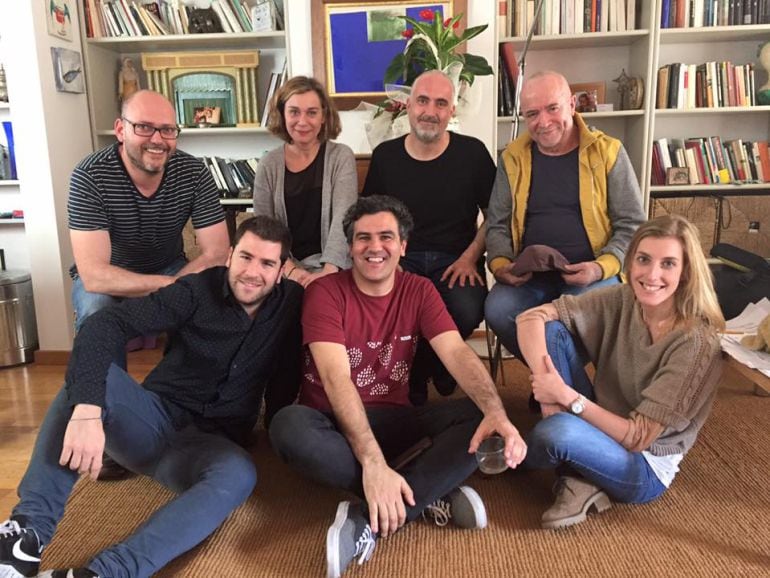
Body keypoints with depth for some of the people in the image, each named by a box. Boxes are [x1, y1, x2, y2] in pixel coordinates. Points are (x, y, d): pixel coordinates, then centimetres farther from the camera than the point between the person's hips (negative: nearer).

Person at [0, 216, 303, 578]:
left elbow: (285, 385, 9)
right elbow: (106, 323, -24)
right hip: (156, 416, 0)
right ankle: (29, 531, -28)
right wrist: (87, 409, -37)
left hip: (211, 443, 0)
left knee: (239, 474, -36)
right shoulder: (198, 290, -11)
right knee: (86, 379, -28)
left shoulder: (291, 304, -3)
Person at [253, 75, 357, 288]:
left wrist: (329, 271, -26)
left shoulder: (341, 157, -1)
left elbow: (343, 219, -12)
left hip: (329, 265, -2)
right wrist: (290, 269, -14)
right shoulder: (269, 164, 5)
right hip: (284, 266, 2)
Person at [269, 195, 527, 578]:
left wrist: (496, 412, -35)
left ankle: (364, 522, -28)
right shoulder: (325, 292, -11)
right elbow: (337, 377, -24)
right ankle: (428, 498, -25)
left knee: (477, 418, -21)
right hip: (332, 423, -3)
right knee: (289, 427, -36)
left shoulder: (419, 291, 0)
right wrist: (373, 462, -37)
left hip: (391, 420, 3)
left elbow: (457, 353, -14)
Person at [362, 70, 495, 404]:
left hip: (455, 260, 0)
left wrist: (470, 257, -7)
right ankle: (415, 375, 2)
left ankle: (431, 364, 6)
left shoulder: (472, 152, 3)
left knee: (467, 312, -32)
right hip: (402, 258, 1)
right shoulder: (385, 156, 6)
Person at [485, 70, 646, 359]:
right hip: (528, 276, 2)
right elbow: (497, 224, 12)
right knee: (497, 311, -28)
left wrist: (602, 267, -15)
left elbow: (632, 224, 3)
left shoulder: (607, 152, 2)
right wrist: (499, 264, -8)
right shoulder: (513, 157, 9)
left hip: (591, 274, -2)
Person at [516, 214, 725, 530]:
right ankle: (577, 479, -12)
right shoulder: (619, 301, -9)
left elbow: (639, 437, -20)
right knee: (552, 330, -15)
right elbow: (531, 317, -14)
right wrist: (546, 385, -28)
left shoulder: (696, 342, -22)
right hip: (603, 425, 5)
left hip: (645, 467, -5)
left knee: (555, 433, -37)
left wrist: (567, 396, -28)